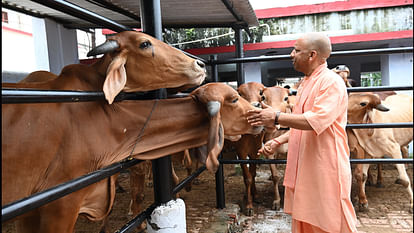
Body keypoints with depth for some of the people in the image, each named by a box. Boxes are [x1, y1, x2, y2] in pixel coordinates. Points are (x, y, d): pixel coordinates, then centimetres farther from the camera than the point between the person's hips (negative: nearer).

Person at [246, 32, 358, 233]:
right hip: (304, 169, 9)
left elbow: (316, 121, -28)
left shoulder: (331, 82, -14)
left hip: (326, 170, -9)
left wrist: (276, 117, -25)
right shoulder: (306, 84, 16)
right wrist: (278, 141, 13)